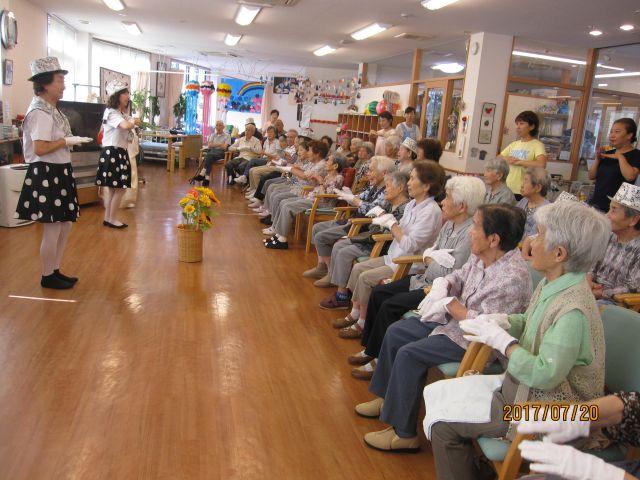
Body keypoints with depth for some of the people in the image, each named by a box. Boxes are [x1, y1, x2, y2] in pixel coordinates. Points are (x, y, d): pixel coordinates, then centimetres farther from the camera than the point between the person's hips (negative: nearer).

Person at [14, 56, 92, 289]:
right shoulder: (40, 112, -16)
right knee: (53, 229, -1)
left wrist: (73, 140, 6)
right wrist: (68, 141, -15)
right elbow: (40, 148, -22)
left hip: (59, 173, 10)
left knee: (65, 225, 15)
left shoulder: (51, 109, 12)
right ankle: (47, 277, 14)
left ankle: (55, 270, 28)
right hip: (47, 175, -10)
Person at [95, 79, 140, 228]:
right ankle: (111, 219, 5)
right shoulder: (112, 113, -15)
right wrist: (134, 122, -12)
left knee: (112, 188, 14)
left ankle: (107, 218, 22)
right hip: (113, 152, -10)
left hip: (120, 152, 10)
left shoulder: (123, 113, 16)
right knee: (120, 188, -6)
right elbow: (126, 126, -31)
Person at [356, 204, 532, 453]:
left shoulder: (513, 277, -29)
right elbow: (459, 276, 12)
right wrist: (443, 285, -10)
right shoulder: (481, 255, -4)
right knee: (396, 331, 9)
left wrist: (450, 303, -21)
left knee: (408, 354, -19)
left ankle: (404, 434, -3)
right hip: (453, 320, 10)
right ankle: (387, 399, 27)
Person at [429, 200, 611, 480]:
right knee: (435, 392, 9)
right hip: (522, 387, 9)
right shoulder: (551, 284, -1)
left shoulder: (573, 310, -29)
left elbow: (544, 375, -31)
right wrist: (501, 320, -3)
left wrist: (501, 339, -21)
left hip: (546, 409, -9)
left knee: (443, 423, -9)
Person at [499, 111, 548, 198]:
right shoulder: (513, 144, 13)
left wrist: (517, 161, -15)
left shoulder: (537, 145, -7)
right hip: (508, 189, 5)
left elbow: (541, 164, -25)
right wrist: (507, 160, -10)